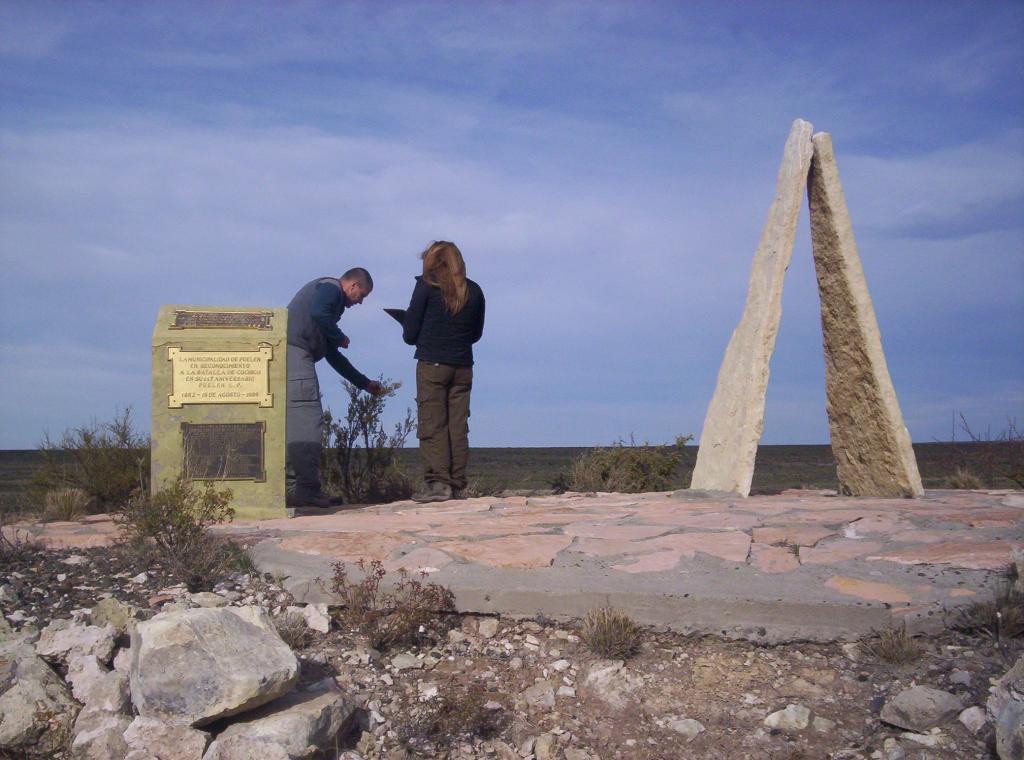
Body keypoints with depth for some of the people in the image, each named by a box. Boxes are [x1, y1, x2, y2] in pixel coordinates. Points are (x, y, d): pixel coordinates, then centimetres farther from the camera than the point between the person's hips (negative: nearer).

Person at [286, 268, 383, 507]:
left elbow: (333, 356, 36)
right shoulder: (330, 287, 5)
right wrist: (340, 338, -3)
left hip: (282, 354, 10)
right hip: (293, 351, -10)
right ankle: (308, 489, -12)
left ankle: (291, 488, 11)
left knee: (292, 423, 10)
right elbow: (317, 313, -20)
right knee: (308, 420, -11)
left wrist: (364, 383, 37)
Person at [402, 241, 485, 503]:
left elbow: (410, 334, -2)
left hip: (431, 365, -4)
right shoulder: (474, 291, 11)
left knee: (431, 425, -2)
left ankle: (437, 482, -8)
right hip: (463, 367, 4)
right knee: (458, 426, 6)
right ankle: (457, 486, 6)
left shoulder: (426, 286, -2)